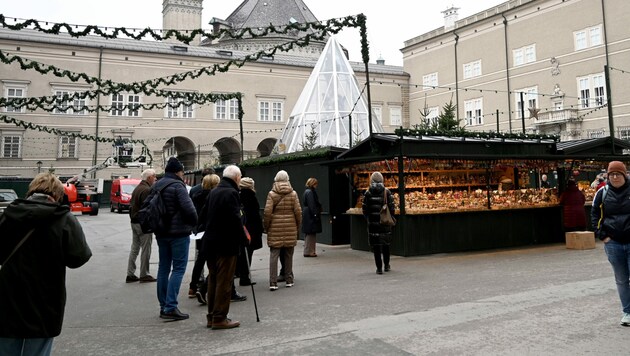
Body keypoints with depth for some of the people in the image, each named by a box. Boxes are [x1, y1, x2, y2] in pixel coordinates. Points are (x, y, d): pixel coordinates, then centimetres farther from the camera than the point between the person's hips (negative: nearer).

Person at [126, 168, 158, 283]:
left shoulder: (137, 188, 15)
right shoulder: (147, 190, -17)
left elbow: (131, 204, 19)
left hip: (134, 222, 10)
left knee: (134, 248, 13)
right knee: (146, 250, 0)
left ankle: (130, 274, 16)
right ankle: (144, 275, 6)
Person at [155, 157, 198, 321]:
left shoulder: (156, 186, 12)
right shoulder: (177, 186, -13)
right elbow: (189, 208, -20)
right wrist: (194, 223, -2)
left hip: (161, 233, 8)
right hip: (178, 233, -8)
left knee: (163, 268, 12)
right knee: (178, 268, -4)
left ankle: (163, 306, 18)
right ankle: (170, 307, -8)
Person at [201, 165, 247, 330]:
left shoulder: (213, 192, 12)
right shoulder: (231, 193, -16)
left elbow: (205, 216, 18)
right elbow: (235, 219, -20)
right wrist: (243, 239, -9)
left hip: (210, 242, 9)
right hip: (226, 244, -9)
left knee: (213, 279, 16)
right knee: (224, 281, -1)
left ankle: (211, 316, 24)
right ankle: (220, 318, 4)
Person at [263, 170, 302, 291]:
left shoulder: (271, 194, -4)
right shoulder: (293, 193, 0)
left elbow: (267, 212, -8)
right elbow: (298, 211, -1)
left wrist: (266, 227, 3)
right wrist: (298, 226, 11)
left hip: (275, 228, -1)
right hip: (290, 228, 2)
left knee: (273, 255, 1)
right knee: (289, 255, 12)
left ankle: (273, 283, -4)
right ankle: (289, 280, 21)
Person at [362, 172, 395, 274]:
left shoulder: (368, 193, -3)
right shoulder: (387, 192, -2)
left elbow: (365, 209, -2)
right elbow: (391, 208, -2)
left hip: (372, 223, -1)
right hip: (385, 222, 1)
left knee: (376, 245, 3)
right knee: (386, 244, 16)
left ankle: (379, 268, 2)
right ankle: (386, 265, 25)